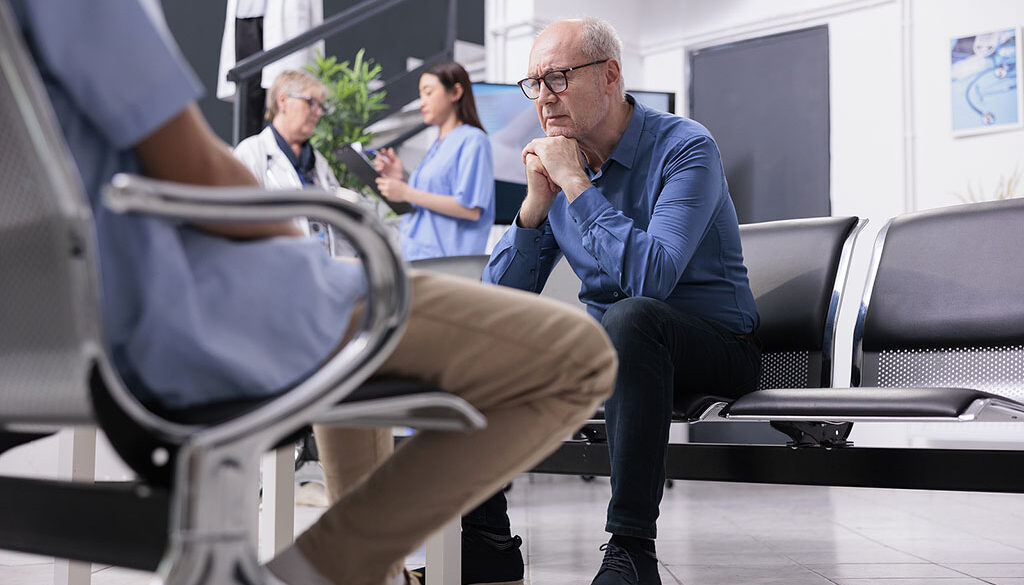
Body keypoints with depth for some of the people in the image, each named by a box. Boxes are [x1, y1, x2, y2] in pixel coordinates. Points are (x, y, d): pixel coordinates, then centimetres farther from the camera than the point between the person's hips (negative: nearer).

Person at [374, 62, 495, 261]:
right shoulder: (438, 145, 22)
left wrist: (406, 193, -13)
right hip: (417, 257, 8)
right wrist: (402, 179, 8)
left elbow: (471, 210, -16)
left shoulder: (472, 141, -5)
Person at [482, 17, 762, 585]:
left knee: (630, 316, -37)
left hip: (715, 348, -6)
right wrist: (536, 202, -15)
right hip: (606, 346, 6)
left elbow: (652, 274, -32)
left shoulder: (685, 148, -15)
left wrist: (576, 183, -25)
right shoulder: (555, 161, 3)